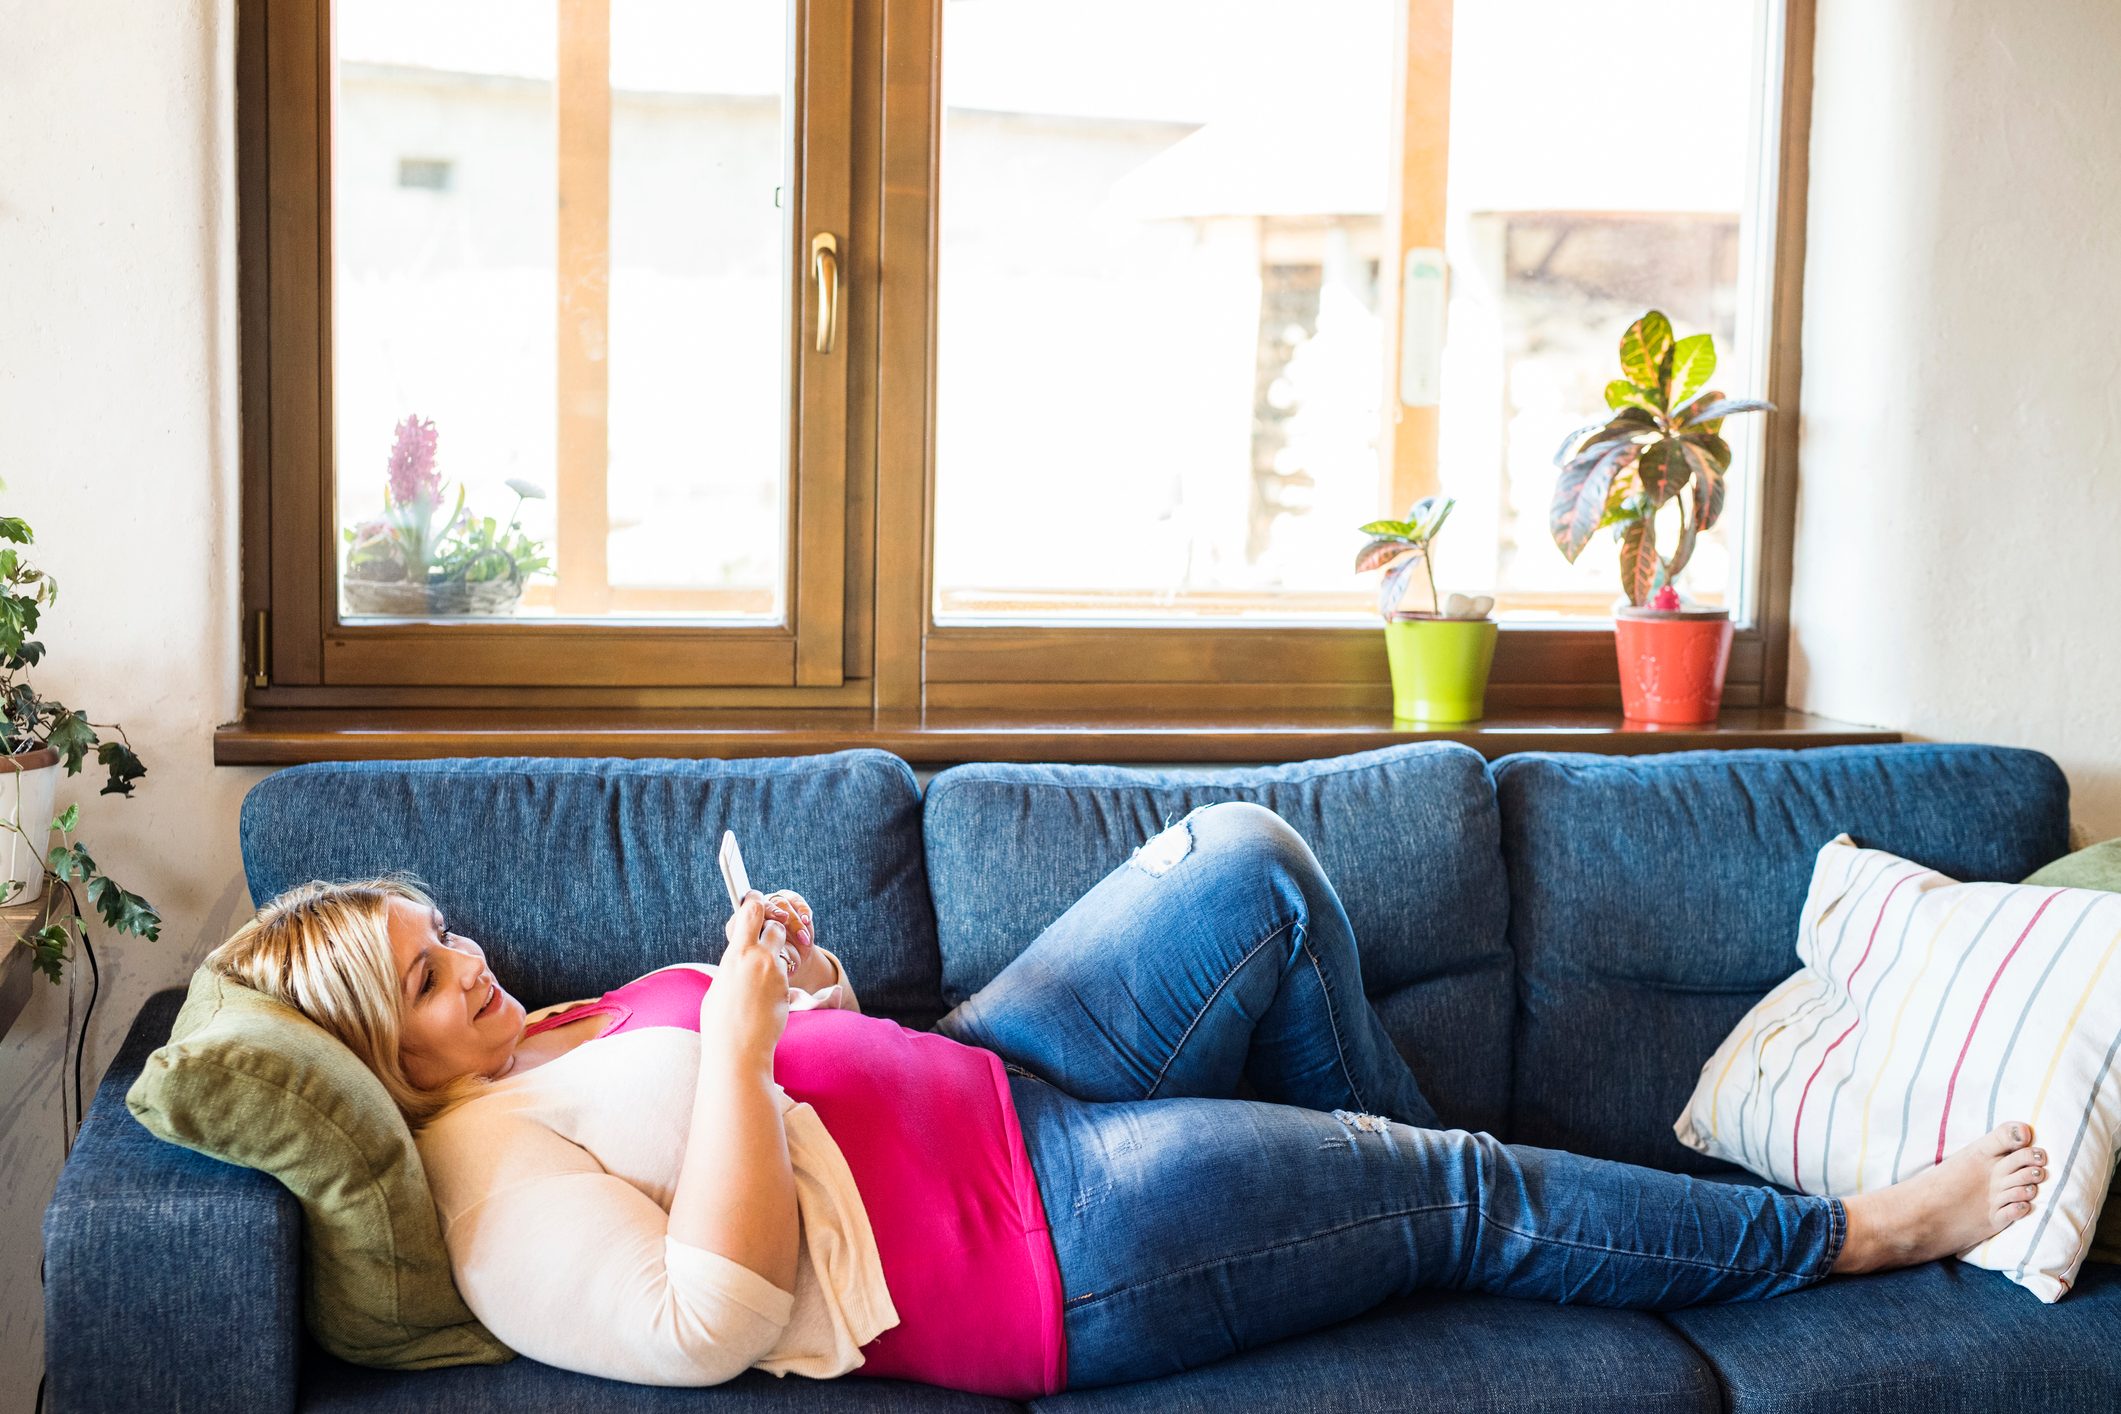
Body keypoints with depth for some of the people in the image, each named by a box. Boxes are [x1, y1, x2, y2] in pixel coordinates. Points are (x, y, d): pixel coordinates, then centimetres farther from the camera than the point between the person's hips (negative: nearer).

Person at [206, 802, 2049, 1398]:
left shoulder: (552, 1041, 11)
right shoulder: (487, 1176, -17)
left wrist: (792, 976, -2)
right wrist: (735, 1027, -31)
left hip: (989, 1087, 9)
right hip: (1051, 1250, -9)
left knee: (1257, 860, 8)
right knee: (1469, 1193, -1)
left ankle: (1393, 1182, 25)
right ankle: (1848, 1233, 19)